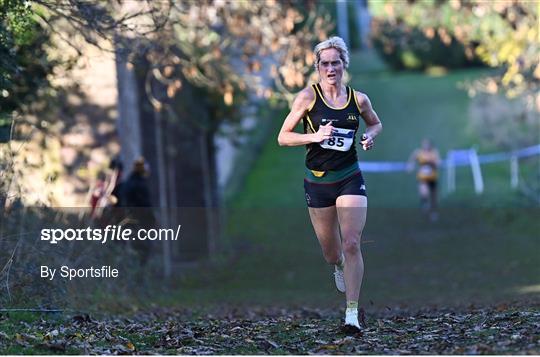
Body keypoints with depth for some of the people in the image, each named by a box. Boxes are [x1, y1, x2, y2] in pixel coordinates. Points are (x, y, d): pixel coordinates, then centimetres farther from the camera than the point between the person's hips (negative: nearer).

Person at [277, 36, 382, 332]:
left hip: (350, 178, 0)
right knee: (331, 251, 12)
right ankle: (338, 266, 51)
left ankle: (352, 313, -11)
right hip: (318, 182, 0)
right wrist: (314, 136, -21)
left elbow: (376, 123, 21)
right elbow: (283, 137, -5)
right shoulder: (308, 96, -7)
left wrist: (370, 136, -2)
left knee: (352, 244, -14)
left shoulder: (359, 99, 0)